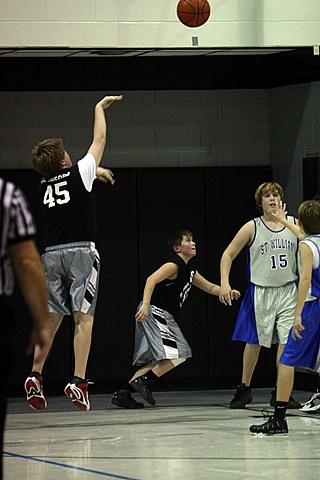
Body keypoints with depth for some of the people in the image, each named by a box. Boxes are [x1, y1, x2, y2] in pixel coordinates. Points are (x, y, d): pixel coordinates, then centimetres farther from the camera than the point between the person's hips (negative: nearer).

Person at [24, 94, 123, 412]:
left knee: (51, 317, 10)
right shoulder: (79, 174, 0)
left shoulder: (43, 186, 13)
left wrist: (95, 171, 51)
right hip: (80, 252, -5)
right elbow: (99, 140, 13)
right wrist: (99, 108, 27)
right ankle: (78, 382, -15)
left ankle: (36, 376, -1)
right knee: (83, 317, -6)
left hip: (51, 255, 5)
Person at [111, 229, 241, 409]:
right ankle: (145, 380, -11)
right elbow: (152, 279, -25)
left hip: (163, 316, 10)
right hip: (154, 312, -10)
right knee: (177, 354, -15)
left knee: (158, 362, 11)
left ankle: (123, 394, 8)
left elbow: (210, 287, 28)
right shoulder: (174, 265, -12)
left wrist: (228, 292, 11)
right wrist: (145, 304, -37)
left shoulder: (189, 269, 18)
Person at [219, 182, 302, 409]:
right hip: (260, 292, -2)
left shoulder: (293, 224, 4)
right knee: (254, 342, 5)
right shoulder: (252, 228, -3)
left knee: (288, 341, -5)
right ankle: (245, 389, 21)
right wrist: (225, 283, -12)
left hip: (288, 290, 2)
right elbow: (228, 255, -1)